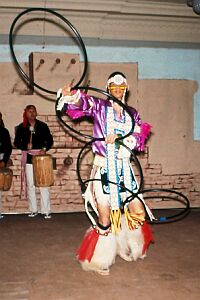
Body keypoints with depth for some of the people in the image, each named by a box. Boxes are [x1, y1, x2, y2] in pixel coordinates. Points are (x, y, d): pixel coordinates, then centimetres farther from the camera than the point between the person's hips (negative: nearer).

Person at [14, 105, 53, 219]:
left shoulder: (43, 126, 4)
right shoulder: (21, 127, 6)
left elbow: (50, 140, 7)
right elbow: (16, 142, 8)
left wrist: (45, 149, -11)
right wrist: (26, 146, -11)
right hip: (28, 158, 1)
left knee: (44, 184, -5)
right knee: (30, 185, 6)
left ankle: (46, 211, -1)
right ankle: (33, 210, 15)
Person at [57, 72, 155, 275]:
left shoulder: (132, 113, 10)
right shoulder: (100, 107, 0)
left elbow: (138, 138, -3)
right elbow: (83, 103, -20)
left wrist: (119, 137, -21)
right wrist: (70, 95, -42)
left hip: (125, 168, 4)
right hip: (103, 168, -4)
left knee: (138, 213, 8)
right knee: (105, 218, -2)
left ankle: (128, 249, 35)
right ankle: (100, 260, 19)